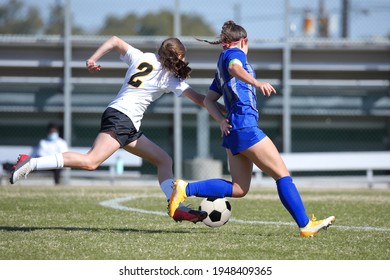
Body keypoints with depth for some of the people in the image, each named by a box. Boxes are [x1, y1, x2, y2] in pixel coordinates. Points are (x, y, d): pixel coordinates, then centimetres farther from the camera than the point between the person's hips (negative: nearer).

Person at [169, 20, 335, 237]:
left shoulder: (221, 66, 24)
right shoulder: (235, 53, -1)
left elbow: (209, 100, 22)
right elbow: (235, 67, -26)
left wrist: (222, 120, 5)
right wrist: (257, 83, -43)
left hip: (233, 130, 9)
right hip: (245, 126, -9)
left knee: (238, 189, 9)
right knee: (282, 175, -6)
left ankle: (186, 189, 2)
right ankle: (305, 225, -7)